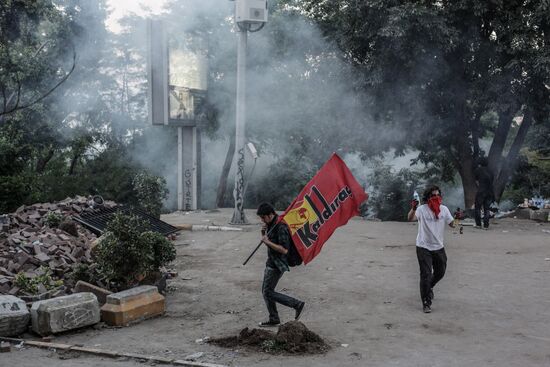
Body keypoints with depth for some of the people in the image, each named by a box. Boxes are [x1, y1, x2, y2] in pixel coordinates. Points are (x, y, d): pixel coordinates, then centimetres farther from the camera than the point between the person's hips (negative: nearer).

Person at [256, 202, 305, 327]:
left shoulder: (281, 228, -22)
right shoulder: (271, 225, 7)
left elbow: (284, 250, -26)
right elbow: (266, 240, 19)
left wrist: (268, 242, -24)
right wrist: (263, 232, -1)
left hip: (277, 265, -10)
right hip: (271, 262, 10)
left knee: (268, 293, -6)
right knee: (265, 291, 13)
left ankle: (297, 304, 1)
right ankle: (273, 319, 22)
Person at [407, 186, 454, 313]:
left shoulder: (444, 209, -2)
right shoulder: (422, 209, -17)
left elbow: (451, 224, 1)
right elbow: (410, 218, -34)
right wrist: (413, 209, -56)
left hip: (439, 246, 5)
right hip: (424, 247, -5)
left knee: (440, 272, 20)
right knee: (426, 275, -5)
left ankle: (428, 287, 50)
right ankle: (426, 303, 4)